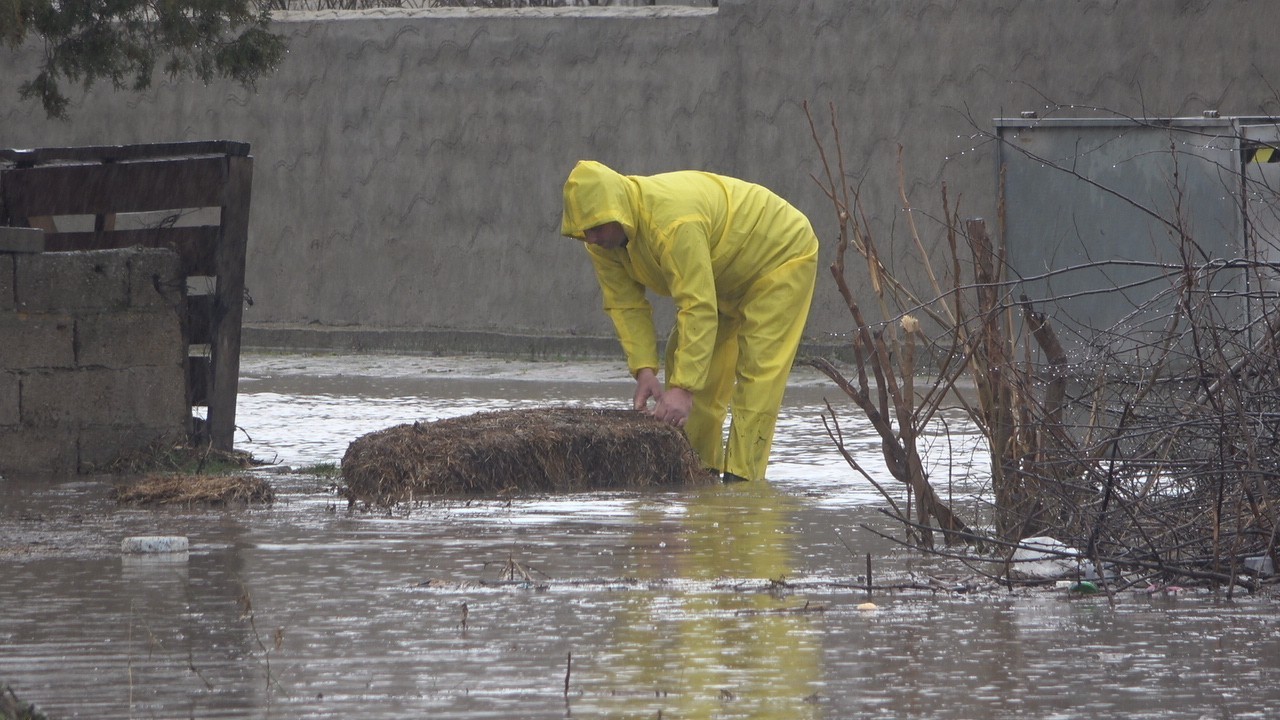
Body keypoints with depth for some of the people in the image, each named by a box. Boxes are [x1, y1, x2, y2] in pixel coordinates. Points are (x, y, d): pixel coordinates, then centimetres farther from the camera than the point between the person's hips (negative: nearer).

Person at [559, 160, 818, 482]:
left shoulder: (673, 222, -42)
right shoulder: (603, 239, -15)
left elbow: (700, 309, -43)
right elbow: (626, 306, -11)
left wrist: (683, 388, -45)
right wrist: (644, 371, -24)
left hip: (781, 255, -9)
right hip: (727, 276, 9)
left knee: (757, 370, -18)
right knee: (682, 359, 4)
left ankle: (742, 475, -18)